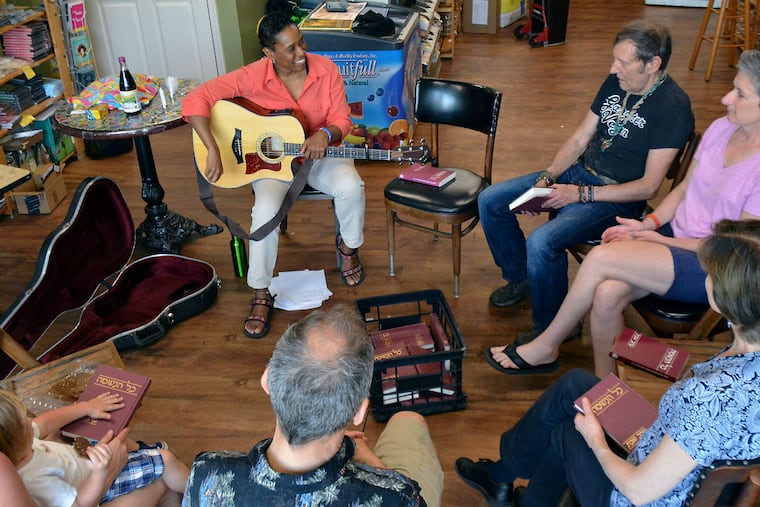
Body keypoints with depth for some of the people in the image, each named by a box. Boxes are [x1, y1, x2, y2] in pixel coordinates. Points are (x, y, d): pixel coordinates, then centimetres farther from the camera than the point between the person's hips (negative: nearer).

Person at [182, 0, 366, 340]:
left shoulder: (325, 69, -10)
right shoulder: (253, 77, -18)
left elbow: (341, 119, -5)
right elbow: (196, 100, -21)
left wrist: (326, 134, -30)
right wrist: (213, 151, -31)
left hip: (319, 153, 2)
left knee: (350, 187, -29)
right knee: (265, 210, -30)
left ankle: (348, 246, 6)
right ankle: (261, 294, -10)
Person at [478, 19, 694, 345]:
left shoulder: (673, 108, -19)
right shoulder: (616, 82, 4)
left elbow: (648, 186, -20)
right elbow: (580, 138, 9)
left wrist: (582, 194, -21)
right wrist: (548, 178, -6)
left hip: (618, 198, -8)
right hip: (578, 172, 8)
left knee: (542, 242, -31)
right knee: (490, 201, 1)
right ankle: (520, 278, 21)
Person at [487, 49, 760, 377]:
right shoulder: (721, 129, 3)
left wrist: (659, 240, -13)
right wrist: (648, 224, -4)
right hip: (676, 234, 6)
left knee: (601, 257, -25)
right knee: (607, 292, -24)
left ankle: (545, 347, -4)